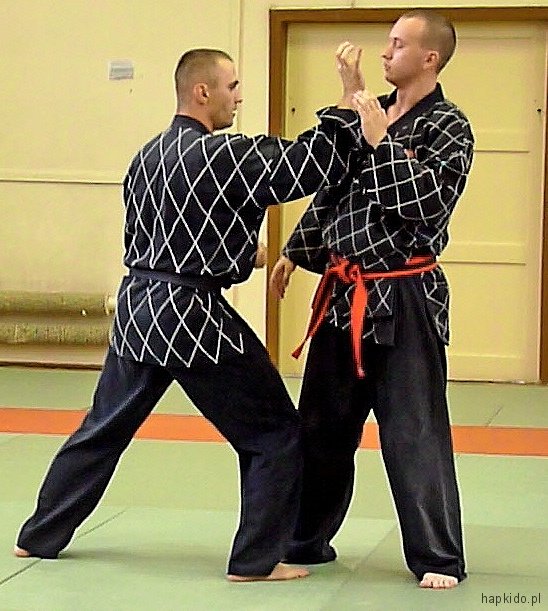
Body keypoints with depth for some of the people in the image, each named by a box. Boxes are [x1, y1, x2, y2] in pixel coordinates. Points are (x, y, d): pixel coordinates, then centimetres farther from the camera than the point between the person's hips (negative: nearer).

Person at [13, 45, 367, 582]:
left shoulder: (148, 156, 11)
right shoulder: (226, 155, -16)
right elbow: (322, 161, -18)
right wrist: (350, 93, -10)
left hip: (137, 310, 8)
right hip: (194, 318, -8)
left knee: (102, 429, 20)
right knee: (275, 436, 4)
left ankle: (39, 538, 28)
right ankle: (257, 559, 5)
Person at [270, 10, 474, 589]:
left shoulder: (447, 127, -9)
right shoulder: (371, 114, 11)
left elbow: (425, 201, -22)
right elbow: (329, 190, 19)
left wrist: (382, 143, -21)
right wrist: (295, 252, 20)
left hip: (403, 298, -7)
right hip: (345, 292, 7)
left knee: (413, 429, -6)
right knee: (322, 424, 14)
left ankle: (438, 557, 2)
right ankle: (306, 539, 27)